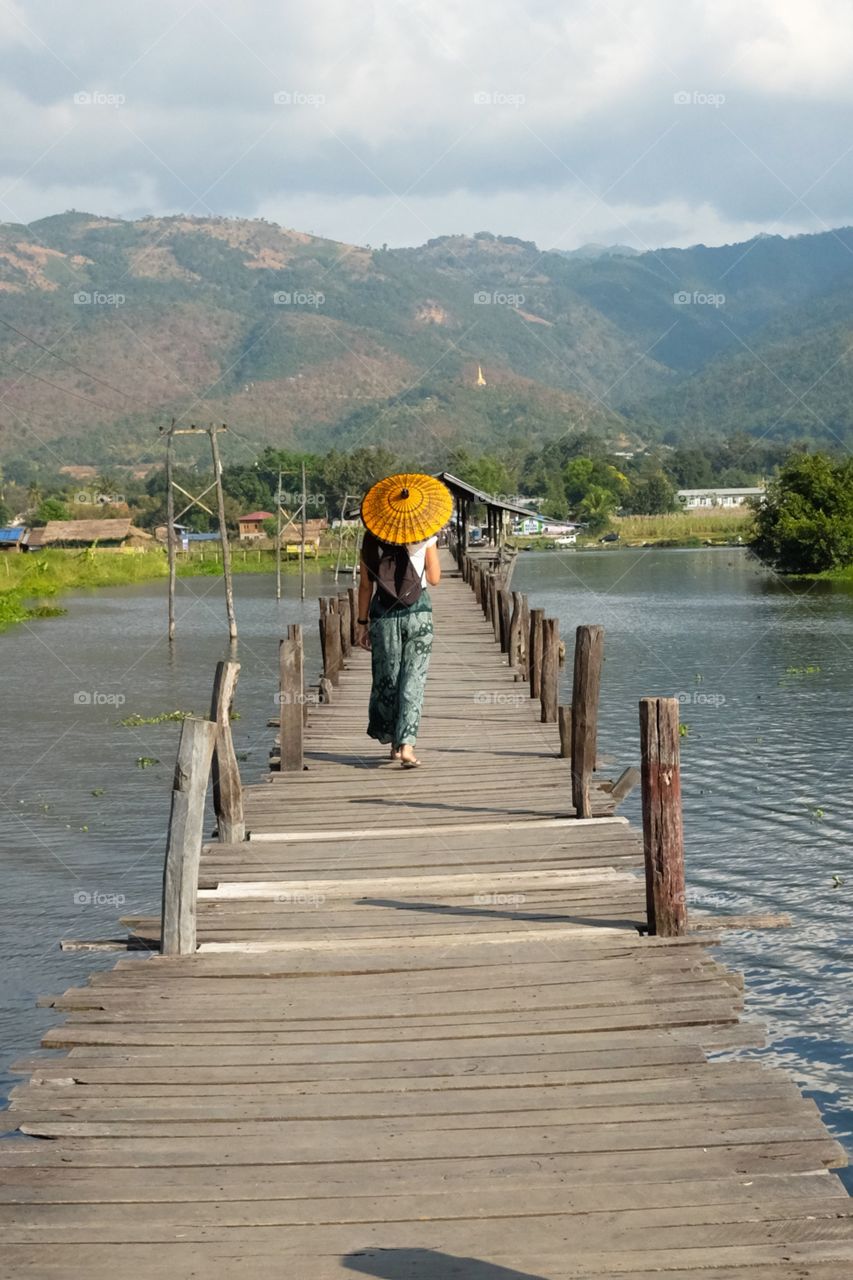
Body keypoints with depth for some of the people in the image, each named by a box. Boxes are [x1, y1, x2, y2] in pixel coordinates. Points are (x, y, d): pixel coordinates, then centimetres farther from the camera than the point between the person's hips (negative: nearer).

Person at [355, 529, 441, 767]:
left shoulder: (371, 538, 2)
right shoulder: (424, 535, -2)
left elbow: (365, 585, 2)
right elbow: (434, 579, 5)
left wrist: (362, 622, 8)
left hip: (383, 613, 2)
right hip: (418, 611, -1)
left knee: (386, 678, 13)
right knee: (413, 679, -1)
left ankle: (395, 744, 20)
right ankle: (407, 745, -13)